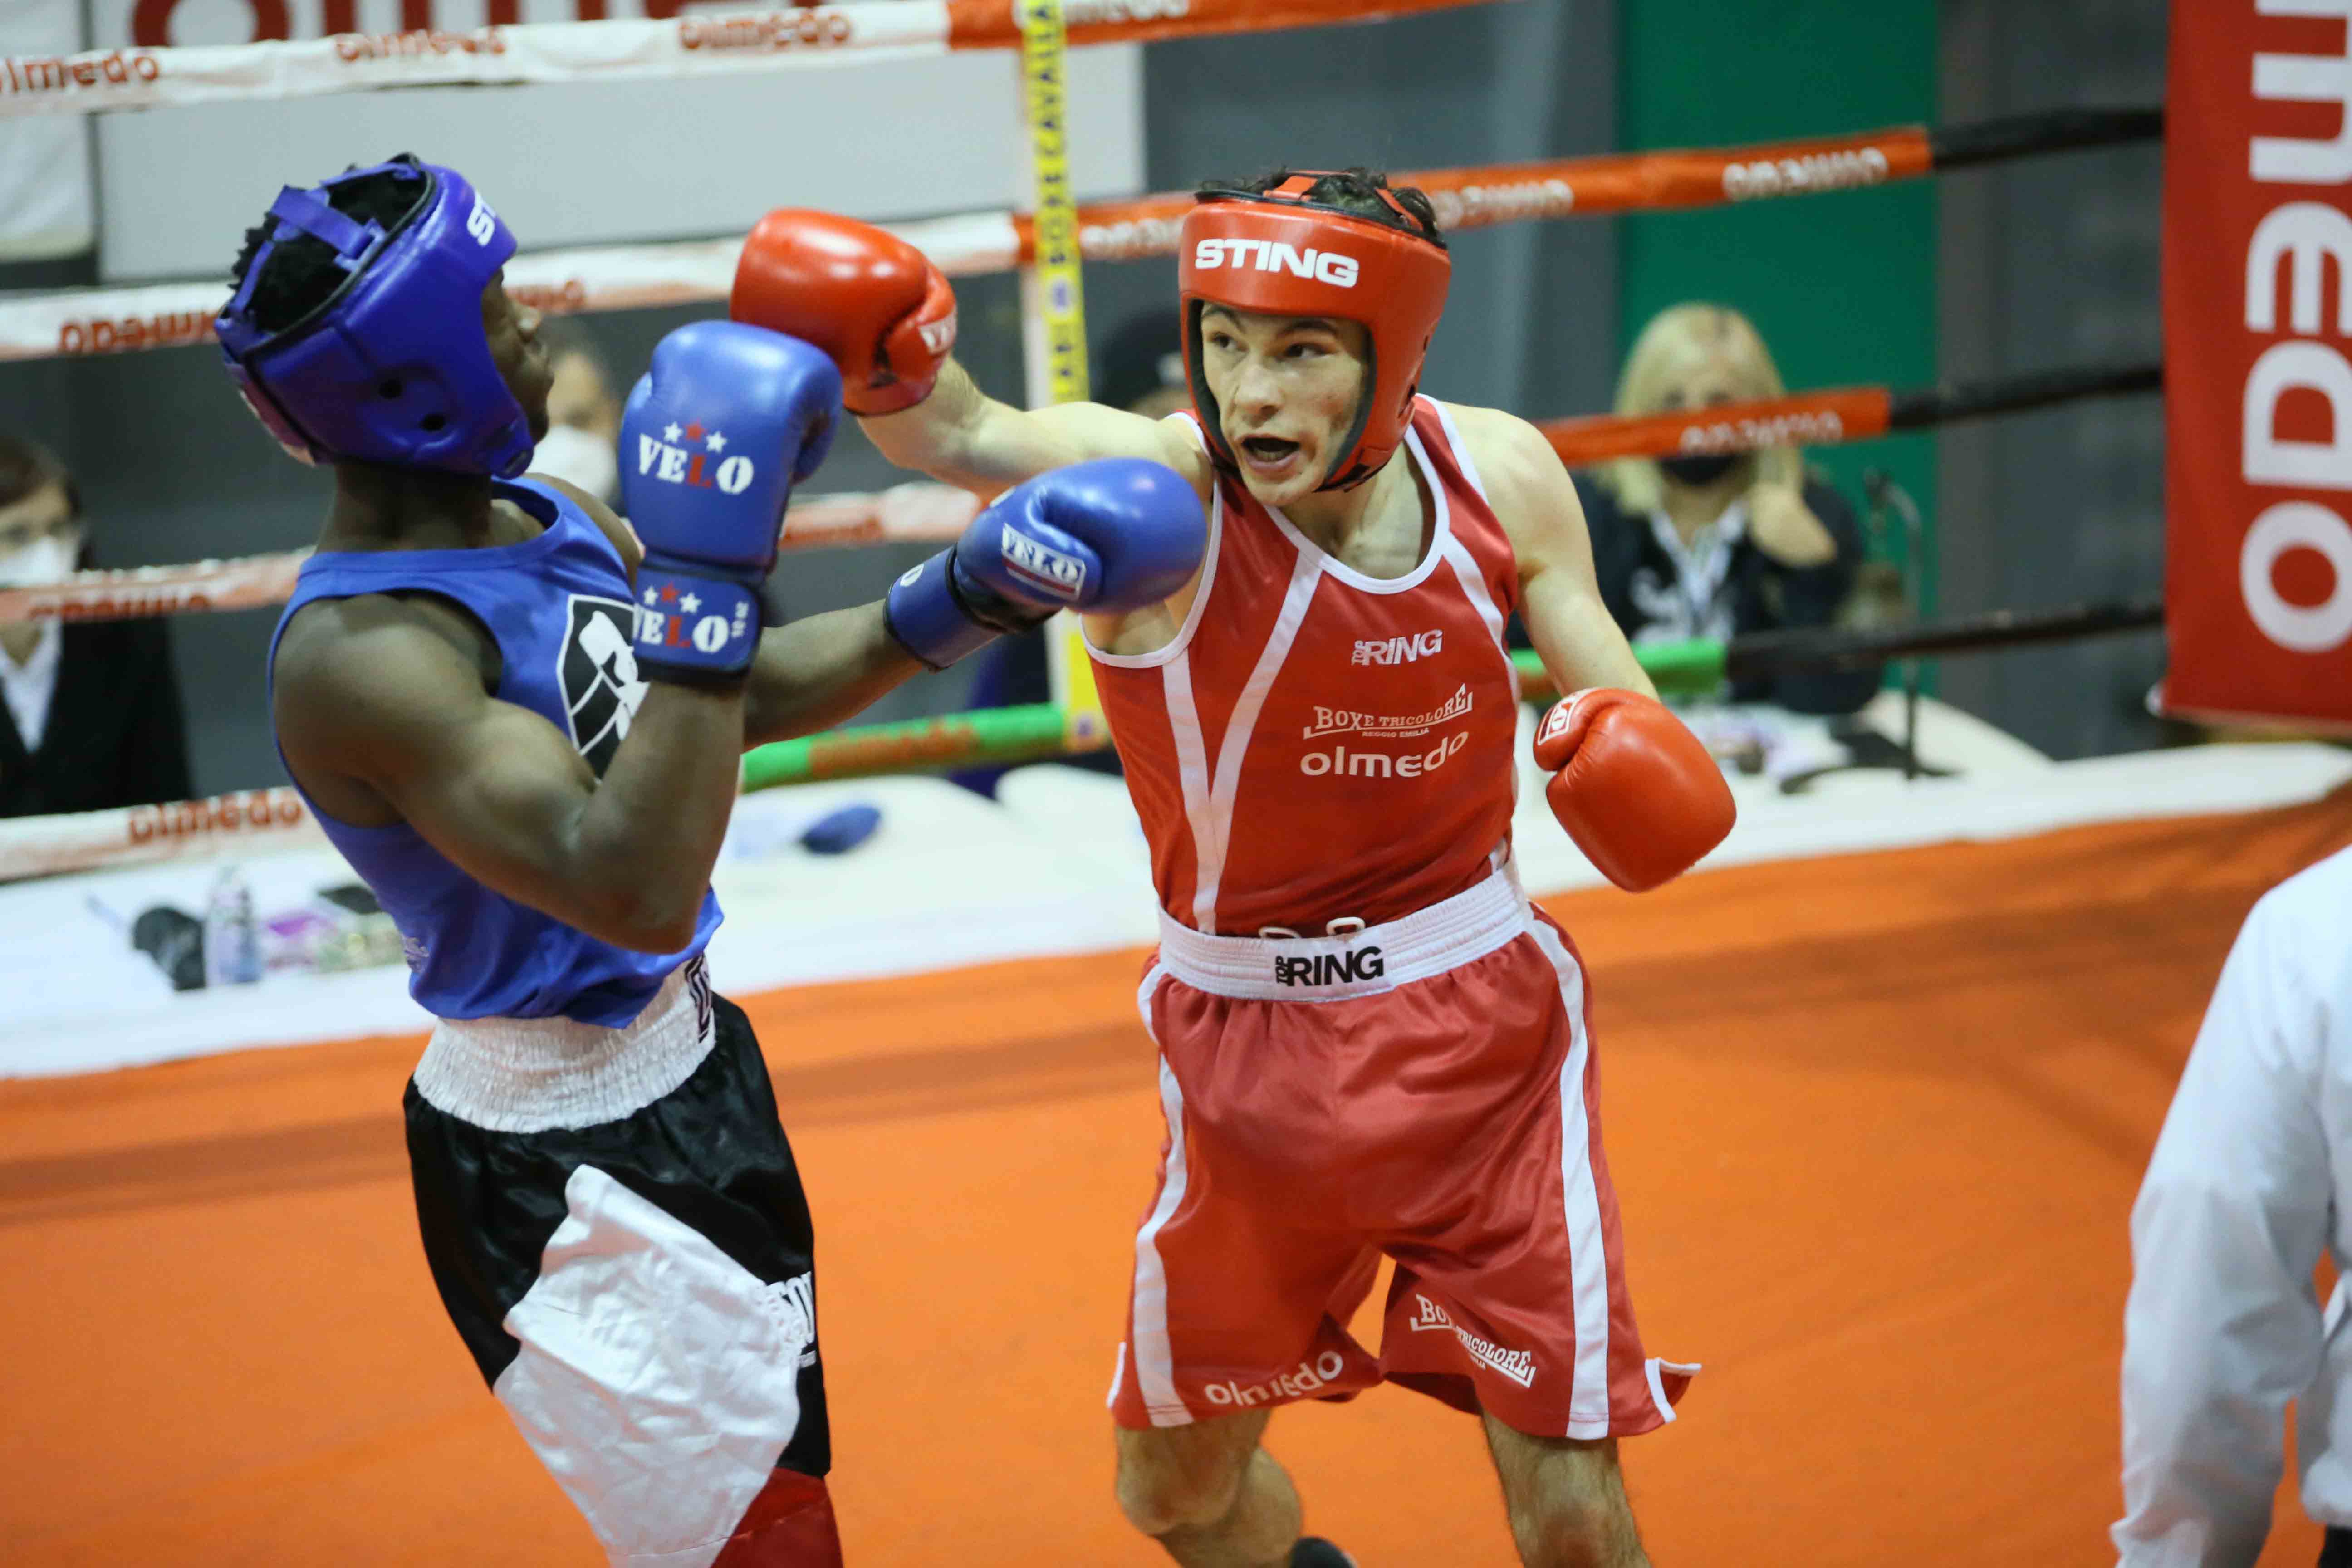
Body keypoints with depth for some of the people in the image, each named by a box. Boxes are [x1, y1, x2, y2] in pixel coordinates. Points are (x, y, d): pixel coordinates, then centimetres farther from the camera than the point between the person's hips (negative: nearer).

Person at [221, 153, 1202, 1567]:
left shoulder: (546, 514, 1)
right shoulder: (361, 653, -28)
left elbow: (744, 693, 14)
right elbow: (635, 892, -37)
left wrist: (968, 596, 3)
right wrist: (702, 571, -39)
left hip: (688, 1065, 10)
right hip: (560, 1171, -10)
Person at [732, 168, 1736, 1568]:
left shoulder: (1500, 476, -9)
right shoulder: (1156, 486, -21)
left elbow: (1614, 698, 5)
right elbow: (969, 440, -44)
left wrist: (1630, 752, -18)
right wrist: (892, 372, -66)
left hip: (1481, 1036, 1)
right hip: (1249, 1051, -1)